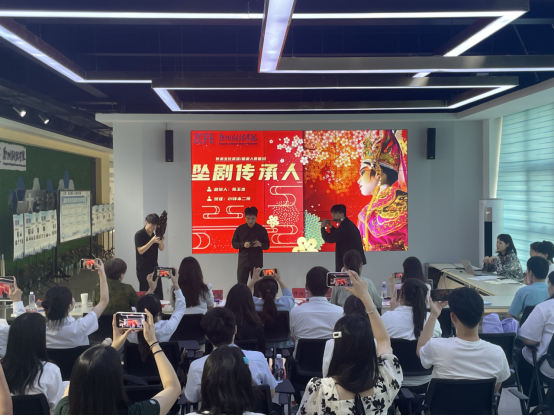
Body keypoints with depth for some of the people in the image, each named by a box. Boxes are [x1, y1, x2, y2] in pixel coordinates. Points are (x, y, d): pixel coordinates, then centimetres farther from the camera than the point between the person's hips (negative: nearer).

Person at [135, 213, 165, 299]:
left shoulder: (155, 234, 10)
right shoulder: (139, 234, -8)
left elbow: (162, 249, 8)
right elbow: (140, 251, -16)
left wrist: (161, 241, -14)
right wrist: (152, 241, -27)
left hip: (154, 268, 6)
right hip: (143, 269, -6)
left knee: (159, 294, 3)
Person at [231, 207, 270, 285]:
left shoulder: (262, 229, -1)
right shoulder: (239, 229, 1)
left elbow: (267, 245, 3)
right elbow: (234, 243, 4)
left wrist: (260, 244, -19)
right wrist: (243, 244, -16)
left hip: (257, 262, -1)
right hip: (243, 262, 1)